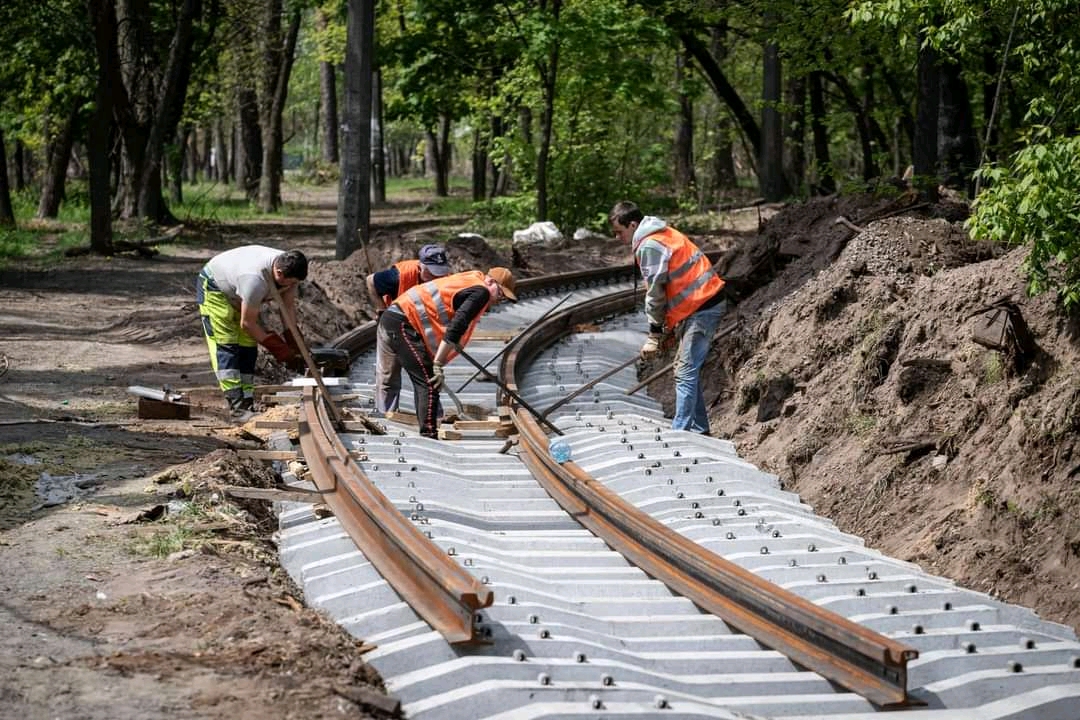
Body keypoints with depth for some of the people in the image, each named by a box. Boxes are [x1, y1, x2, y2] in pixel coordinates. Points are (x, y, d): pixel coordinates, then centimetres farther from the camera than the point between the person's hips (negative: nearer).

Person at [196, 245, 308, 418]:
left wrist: (292, 344, -15)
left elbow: (289, 307, -9)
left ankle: (247, 403, 2)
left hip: (237, 292, 8)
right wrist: (276, 346, -24)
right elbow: (247, 323, -32)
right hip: (213, 286, -8)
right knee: (226, 345, -17)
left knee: (248, 347, 1)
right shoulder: (256, 279, -44)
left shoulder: (288, 269, -21)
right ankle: (236, 405, -22)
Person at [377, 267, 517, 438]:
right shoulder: (481, 291, -9)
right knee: (429, 383, -12)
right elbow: (456, 328, -20)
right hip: (402, 323, -10)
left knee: (423, 382, 16)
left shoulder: (470, 282, 21)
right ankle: (428, 437, -15)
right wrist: (438, 365, -21)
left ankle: (426, 437, 20)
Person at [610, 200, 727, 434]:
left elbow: (655, 293, -13)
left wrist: (654, 335, -7)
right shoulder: (662, 234, 17)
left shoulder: (648, 246, -14)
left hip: (701, 308, -11)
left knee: (685, 372, -11)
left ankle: (680, 431, -12)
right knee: (686, 369, 16)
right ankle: (699, 430, 21)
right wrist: (668, 328, 19)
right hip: (708, 303, 11)